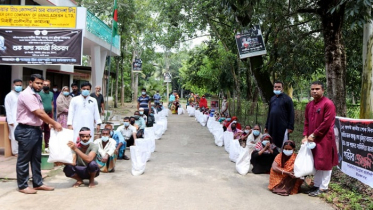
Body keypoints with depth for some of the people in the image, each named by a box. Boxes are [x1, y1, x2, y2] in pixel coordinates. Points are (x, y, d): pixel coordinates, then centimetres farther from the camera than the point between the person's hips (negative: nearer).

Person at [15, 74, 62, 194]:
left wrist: (50, 124, -2)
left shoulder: (36, 96, 14)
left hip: (36, 129, 10)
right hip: (26, 131, -10)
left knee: (36, 158, 14)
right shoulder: (26, 95, -16)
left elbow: (41, 113, 14)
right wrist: (54, 123, -15)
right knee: (24, 159, 3)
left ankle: (38, 183, 23)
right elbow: (39, 113, -20)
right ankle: (22, 186, 14)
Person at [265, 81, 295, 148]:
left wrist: (290, 127, -11)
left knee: (283, 146, -1)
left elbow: (291, 113, -5)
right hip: (272, 127, 5)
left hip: (283, 127, -5)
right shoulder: (272, 99, 15)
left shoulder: (287, 99, -2)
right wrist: (267, 126, 18)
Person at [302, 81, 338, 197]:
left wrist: (313, 135, -16)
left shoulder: (328, 104, -13)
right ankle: (316, 185, 26)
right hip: (312, 139, 7)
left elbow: (327, 123, -18)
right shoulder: (309, 105, 10)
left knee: (324, 163, 2)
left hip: (324, 139, -7)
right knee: (315, 163, 14)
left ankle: (323, 187, 12)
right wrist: (306, 136, 0)